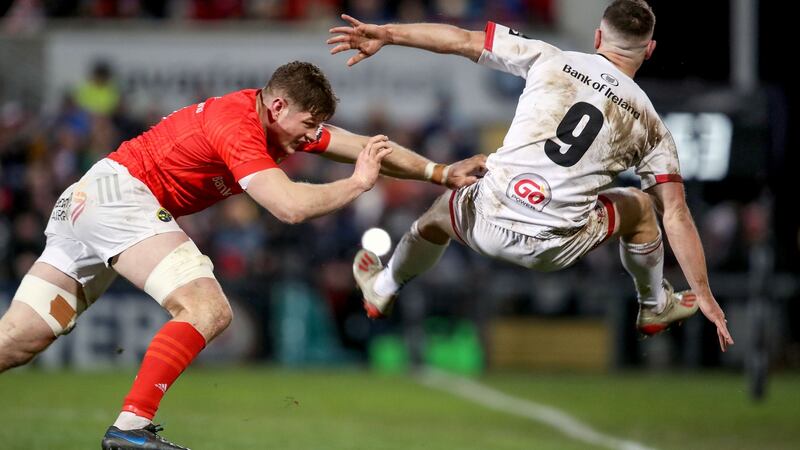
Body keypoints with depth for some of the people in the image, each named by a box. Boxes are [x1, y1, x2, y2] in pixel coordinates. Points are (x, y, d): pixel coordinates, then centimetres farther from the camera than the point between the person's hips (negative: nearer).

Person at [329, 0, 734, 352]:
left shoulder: (551, 60, 3)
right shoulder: (649, 124, 5)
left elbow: (462, 40, 0)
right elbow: (676, 215, 3)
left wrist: (385, 35, 4)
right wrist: (705, 297, 8)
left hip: (486, 227, 0)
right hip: (557, 250, 0)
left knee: (444, 208, 38)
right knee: (641, 207, 29)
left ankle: (382, 290, 63)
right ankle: (655, 307, 49)